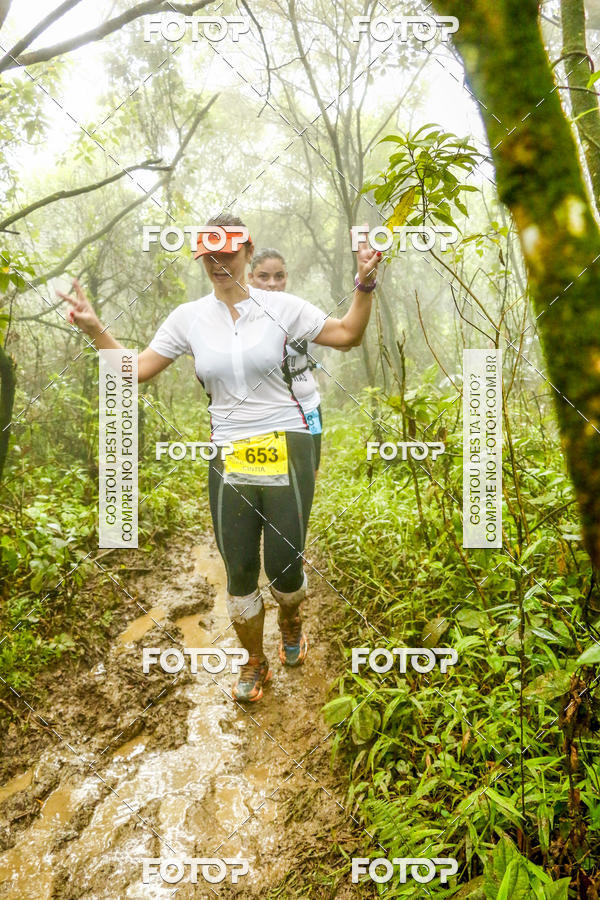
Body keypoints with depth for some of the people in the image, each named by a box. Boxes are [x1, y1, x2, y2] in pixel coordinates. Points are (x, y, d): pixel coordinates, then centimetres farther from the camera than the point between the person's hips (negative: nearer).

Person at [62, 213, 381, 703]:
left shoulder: (280, 306, -1)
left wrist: (365, 284, -7)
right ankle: (255, 663, 37)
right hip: (228, 459, 2)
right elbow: (136, 368, 8)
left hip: (287, 450, -2)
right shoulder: (189, 317, 4)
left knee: (285, 565, 5)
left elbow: (348, 335, 5)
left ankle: (291, 622, 44)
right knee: (239, 572, 10)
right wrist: (94, 328, 0)